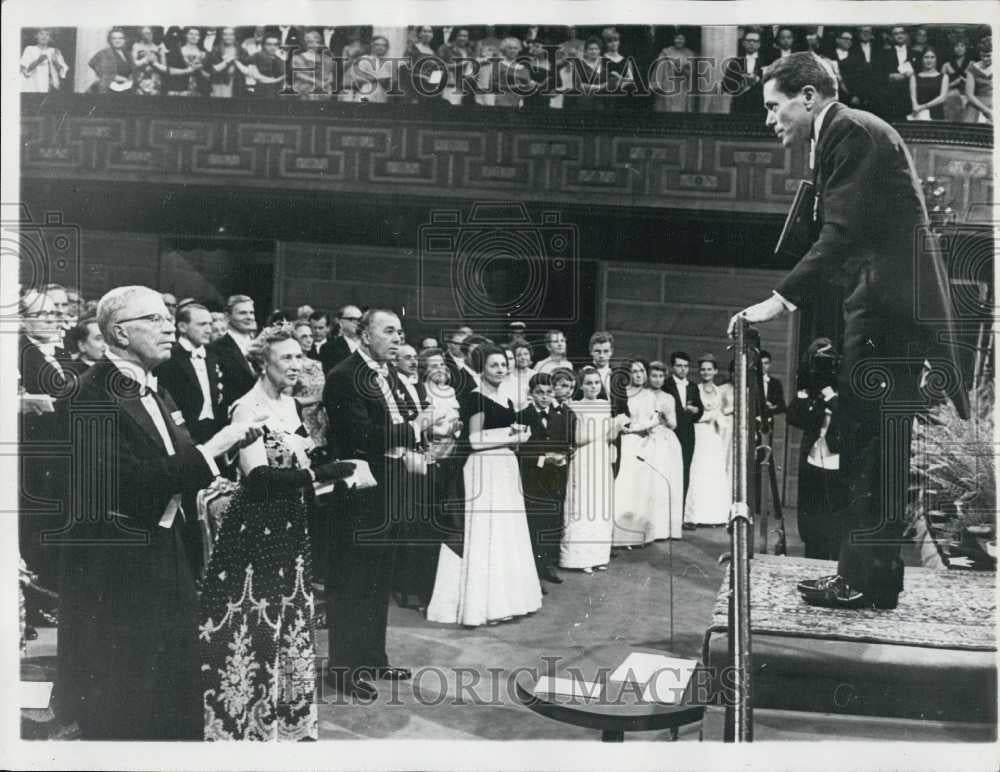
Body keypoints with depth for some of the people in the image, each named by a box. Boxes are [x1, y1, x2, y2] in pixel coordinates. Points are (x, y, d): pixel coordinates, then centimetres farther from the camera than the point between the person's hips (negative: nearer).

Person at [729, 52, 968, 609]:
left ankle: (869, 581, -1)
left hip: (891, 304, -10)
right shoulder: (845, 136, 21)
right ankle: (865, 573, 16)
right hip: (883, 306, 10)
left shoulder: (852, 131, -9)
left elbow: (843, 233, -19)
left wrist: (782, 299, -20)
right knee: (867, 443, 10)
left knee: (873, 444, -7)